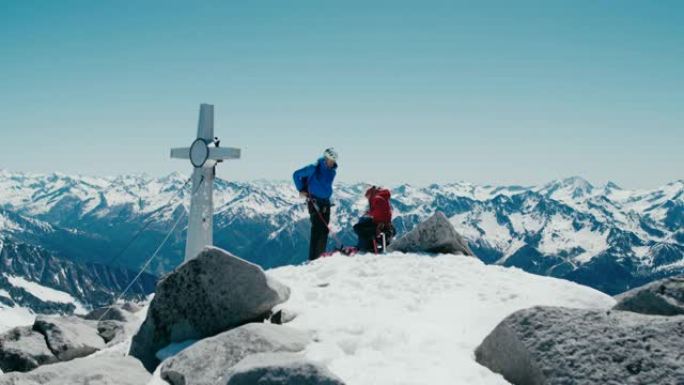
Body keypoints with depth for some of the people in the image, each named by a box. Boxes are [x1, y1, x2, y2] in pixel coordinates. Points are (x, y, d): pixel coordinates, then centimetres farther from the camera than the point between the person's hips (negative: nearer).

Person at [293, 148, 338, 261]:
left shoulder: (332, 171, 9)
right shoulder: (315, 168, -10)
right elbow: (296, 175, -5)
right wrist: (301, 190, -6)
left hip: (325, 202, 7)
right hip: (314, 201, -7)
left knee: (325, 229, 6)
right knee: (317, 228, -11)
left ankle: (321, 255, 14)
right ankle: (313, 257, -10)